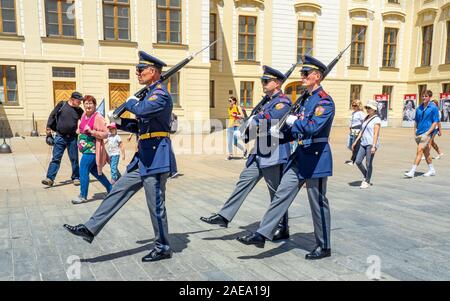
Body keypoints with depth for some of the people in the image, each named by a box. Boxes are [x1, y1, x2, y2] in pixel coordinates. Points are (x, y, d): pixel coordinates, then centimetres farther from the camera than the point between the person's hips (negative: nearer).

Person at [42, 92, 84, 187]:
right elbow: (52, 116, 4)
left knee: (74, 159, 8)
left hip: (72, 138, 2)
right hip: (60, 137, -2)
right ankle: (50, 178, -1)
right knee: (55, 158, -2)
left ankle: (76, 178, 19)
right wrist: (49, 128, 1)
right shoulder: (62, 105, -1)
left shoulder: (79, 111, 5)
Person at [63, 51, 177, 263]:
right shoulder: (149, 94, 18)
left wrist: (130, 102, -11)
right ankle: (90, 229, 17)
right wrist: (120, 122, 8)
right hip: (144, 157, 10)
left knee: (156, 204, 1)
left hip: (156, 157, -10)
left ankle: (163, 248, 16)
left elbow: (142, 110, -33)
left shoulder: (161, 94, -13)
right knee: (118, 191, 10)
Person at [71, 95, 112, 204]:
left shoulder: (98, 117, -14)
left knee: (83, 170, -7)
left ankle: (83, 196, 5)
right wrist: (80, 143, 17)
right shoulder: (84, 115, 9)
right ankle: (110, 189, 30)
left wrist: (91, 131, -24)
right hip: (86, 148, 9)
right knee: (94, 171, 16)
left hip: (92, 149, -9)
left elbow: (105, 134, -17)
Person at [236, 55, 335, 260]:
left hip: (316, 158, -8)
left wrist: (293, 121, -12)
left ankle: (324, 247, 19)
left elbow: (313, 127, -26)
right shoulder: (305, 99, 14)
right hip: (300, 156, 8)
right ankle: (262, 234, 7)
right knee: (282, 194, 4)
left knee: (318, 203, 3)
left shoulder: (325, 101, -13)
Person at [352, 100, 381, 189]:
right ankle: (365, 176, 23)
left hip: (371, 144, -7)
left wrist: (374, 146, -24)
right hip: (363, 143, 7)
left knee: (368, 163, -2)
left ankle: (367, 182, 10)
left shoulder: (377, 119, -6)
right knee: (358, 162, 1)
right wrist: (355, 142, 18)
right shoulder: (366, 118, 17)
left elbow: (376, 134, -15)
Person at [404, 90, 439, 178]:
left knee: (419, 151, -13)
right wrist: (415, 130, 9)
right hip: (419, 133, 7)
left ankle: (412, 172, -16)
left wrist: (428, 133, -15)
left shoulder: (434, 108, -5)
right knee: (426, 152, 15)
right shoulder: (419, 108, 12)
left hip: (426, 133, -7)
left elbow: (435, 122, -8)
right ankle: (431, 170, 29)